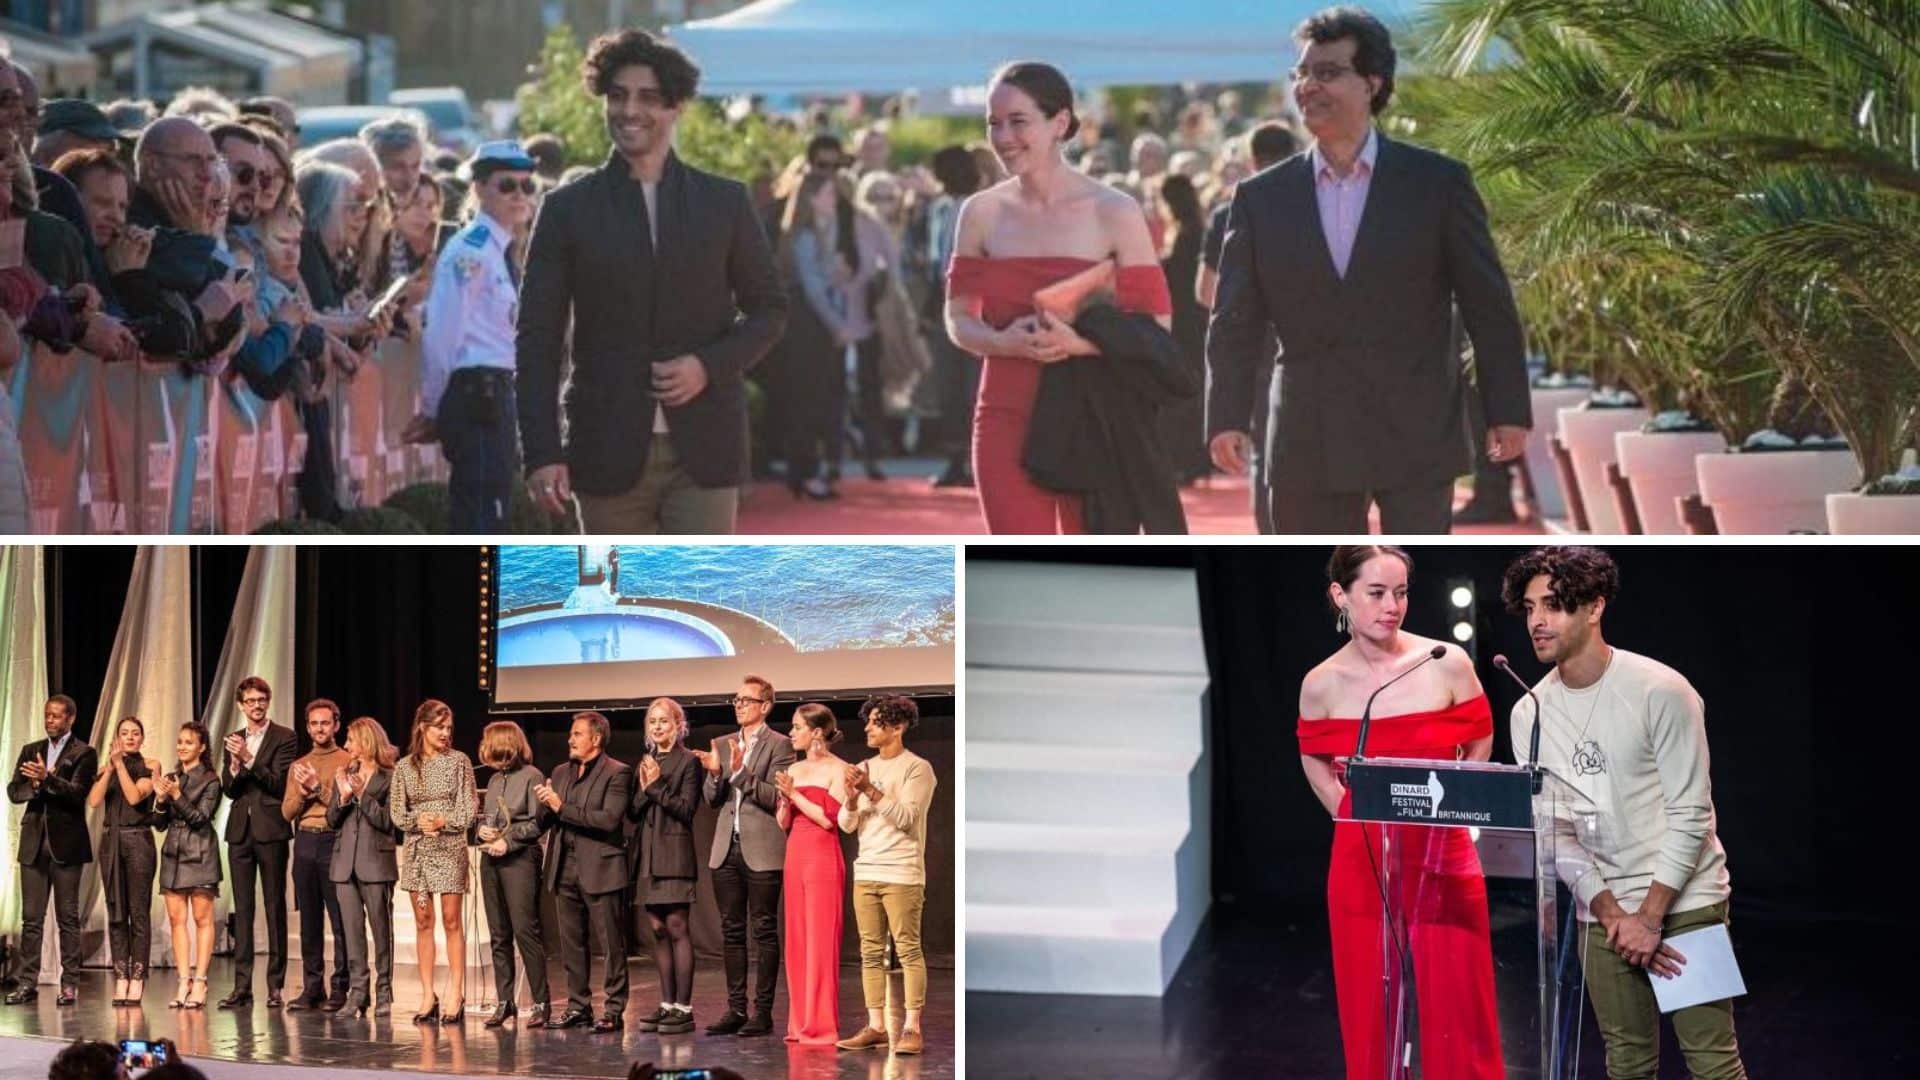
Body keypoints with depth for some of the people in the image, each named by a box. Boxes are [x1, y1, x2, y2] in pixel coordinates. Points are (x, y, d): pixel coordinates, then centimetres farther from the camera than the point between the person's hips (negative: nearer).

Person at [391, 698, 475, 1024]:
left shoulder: (459, 762, 1)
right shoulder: (404, 767, 6)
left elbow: (468, 811, -1)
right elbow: (397, 813, 5)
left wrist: (442, 821, -16)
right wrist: (418, 821, -14)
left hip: (450, 848, -2)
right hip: (416, 850, 2)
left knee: (452, 922, -3)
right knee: (423, 922, 4)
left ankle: (455, 997, -2)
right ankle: (428, 995, 8)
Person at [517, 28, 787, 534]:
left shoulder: (725, 202, 6)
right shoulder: (567, 209, 4)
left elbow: (769, 308, 11)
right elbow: (537, 340, 2)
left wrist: (711, 366, -8)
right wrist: (541, 453, -7)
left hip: (704, 451, 0)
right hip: (608, 452, 0)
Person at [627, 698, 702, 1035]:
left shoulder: (687, 762, -3)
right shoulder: (645, 764, 17)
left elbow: (686, 808, -10)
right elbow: (633, 811, 11)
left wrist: (658, 786, -13)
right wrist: (645, 788, -6)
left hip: (674, 854, -7)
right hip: (649, 855, 7)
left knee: (677, 928, -9)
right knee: (659, 931, 7)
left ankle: (683, 1008, -8)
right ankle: (667, 1005, 11)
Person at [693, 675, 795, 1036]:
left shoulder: (779, 746, -3)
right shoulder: (723, 746, 14)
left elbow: (776, 797, -13)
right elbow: (712, 799, 11)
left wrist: (742, 772, -21)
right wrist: (715, 774, -8)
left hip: (762, 852, -6)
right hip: (726, 850, 6)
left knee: (764, 931, -2)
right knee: (731, 931, 8)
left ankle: (763, 1011, 0)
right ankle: (735, 1008, 12)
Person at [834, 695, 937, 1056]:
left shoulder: (917, 768, -2)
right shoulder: (864, 768, 16)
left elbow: (905, 817, -13)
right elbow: (847, 825, 13)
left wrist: (871, 790, -18)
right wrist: (852, 797, -7)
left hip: (902, 873, -6)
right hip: (866, 871, 6)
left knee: (908, 950, -7)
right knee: (871, 952, 4)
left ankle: (912, 1028, -7)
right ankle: (876, 1026, 6)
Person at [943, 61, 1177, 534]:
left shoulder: (1114, 213, -3)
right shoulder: (982, 213, 6)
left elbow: (1157, 327, -4)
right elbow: (959, 319, 9)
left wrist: (1079, 342, -21)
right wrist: (1003, 342, -13)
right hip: (1008, 421, 2)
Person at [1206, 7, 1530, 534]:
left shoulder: (1437, 183, 2)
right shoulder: (1262, 199, 7)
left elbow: (1489, 307, 2)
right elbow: (1235, 323, 5)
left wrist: (1508, 410, -2)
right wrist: (1227, 419, -6)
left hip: (1416, 438, -2)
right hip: (1308, 447, 2)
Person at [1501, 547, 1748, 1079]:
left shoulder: (1661, 690, -11)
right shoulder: (1528, 714, 3)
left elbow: (1690, 815, -11)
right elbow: (1550, 830, 2)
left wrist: (1650, 916, -15)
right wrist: (1613, 914, -9)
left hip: (1683, 901, -4)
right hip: (1602, 910, 4)